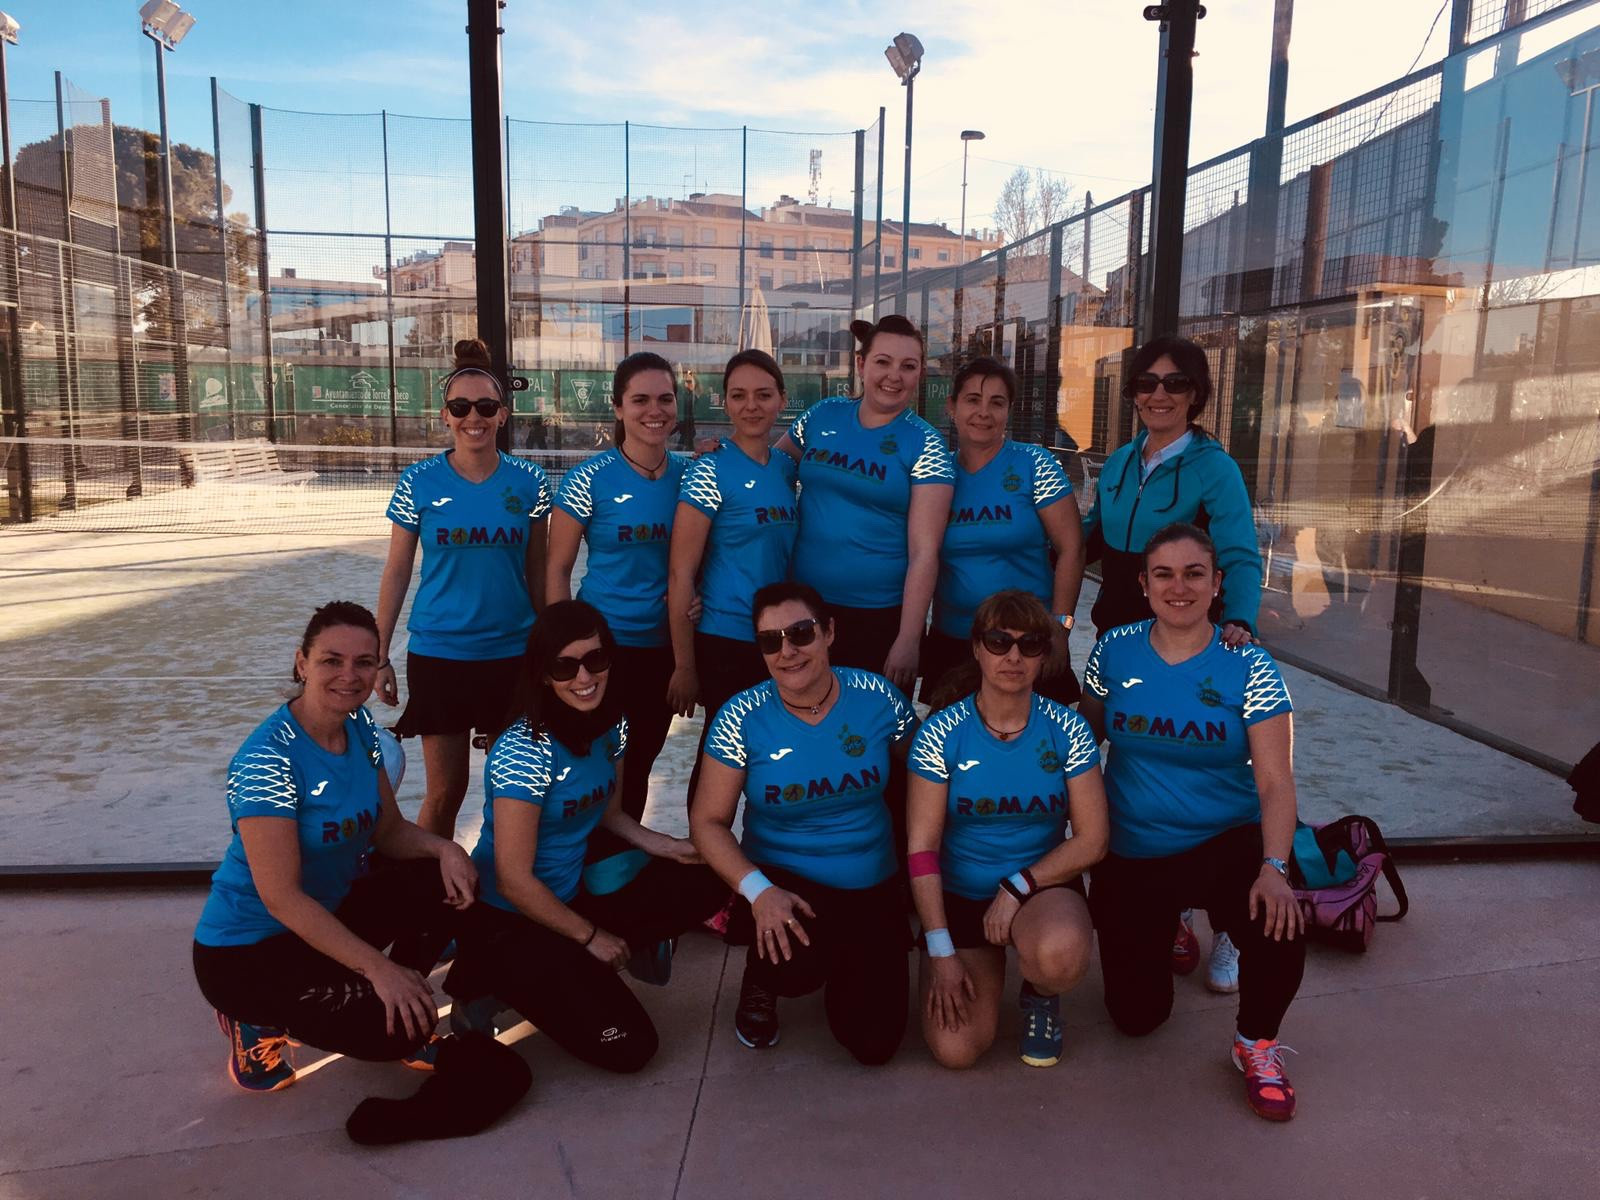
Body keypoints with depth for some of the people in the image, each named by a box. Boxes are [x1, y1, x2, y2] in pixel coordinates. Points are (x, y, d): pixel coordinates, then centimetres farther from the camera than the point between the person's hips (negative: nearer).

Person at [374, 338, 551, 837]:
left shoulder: (528, 481, -1)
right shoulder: (418, 482, -3)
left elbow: (537, 571, 6)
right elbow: (396, 572, 2)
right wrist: (379, 656, 1)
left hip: (512, 652, 1)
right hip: (438, 655, -1)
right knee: (444, 791, 6)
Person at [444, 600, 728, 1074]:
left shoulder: (612, 728, -3)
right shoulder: (525, 751, -25)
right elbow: (514, 879, -22)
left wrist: (668, 847, -4)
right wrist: (590, 937, -12)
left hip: (572, 896, 7)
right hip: (506, 921, -7)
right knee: (627, 1046, -13)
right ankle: (491, 977, 2)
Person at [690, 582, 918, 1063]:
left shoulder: (878, 697, -10)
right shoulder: (742, 717, -14)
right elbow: (708, 821, -11)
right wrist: (759, 890, -27)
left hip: (873, 887, 2)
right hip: (782, 879, -2)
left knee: (874, 1044, -3)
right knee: (793, 957, -35)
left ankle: (843, 964, 32)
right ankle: (761, 984, 6)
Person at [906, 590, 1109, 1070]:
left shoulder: (1067, 730, -8)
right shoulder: (941, 734, -11)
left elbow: (1091, 840, -7)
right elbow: (922, 849, -11)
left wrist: (1018, 887, -17)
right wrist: (941, 951, -14)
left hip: (1044, 887, 0)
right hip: (959, 896, 0)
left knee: (1059, 955, -35)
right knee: (955, 1049, -13)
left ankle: (1041, 993, 4)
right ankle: (987, 965, 21)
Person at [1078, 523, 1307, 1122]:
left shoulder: (1248, 667, -11)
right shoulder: (1113, 652, -5)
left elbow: (1275, 781, -15)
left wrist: (1274, 868, -29)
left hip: (1226, 845, -1)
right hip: (1129, 856, 2)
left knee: (1278, 926, -33)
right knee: (1135, 1015, 2)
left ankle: (1257, 1044, 1)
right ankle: (1168, 931, 38)